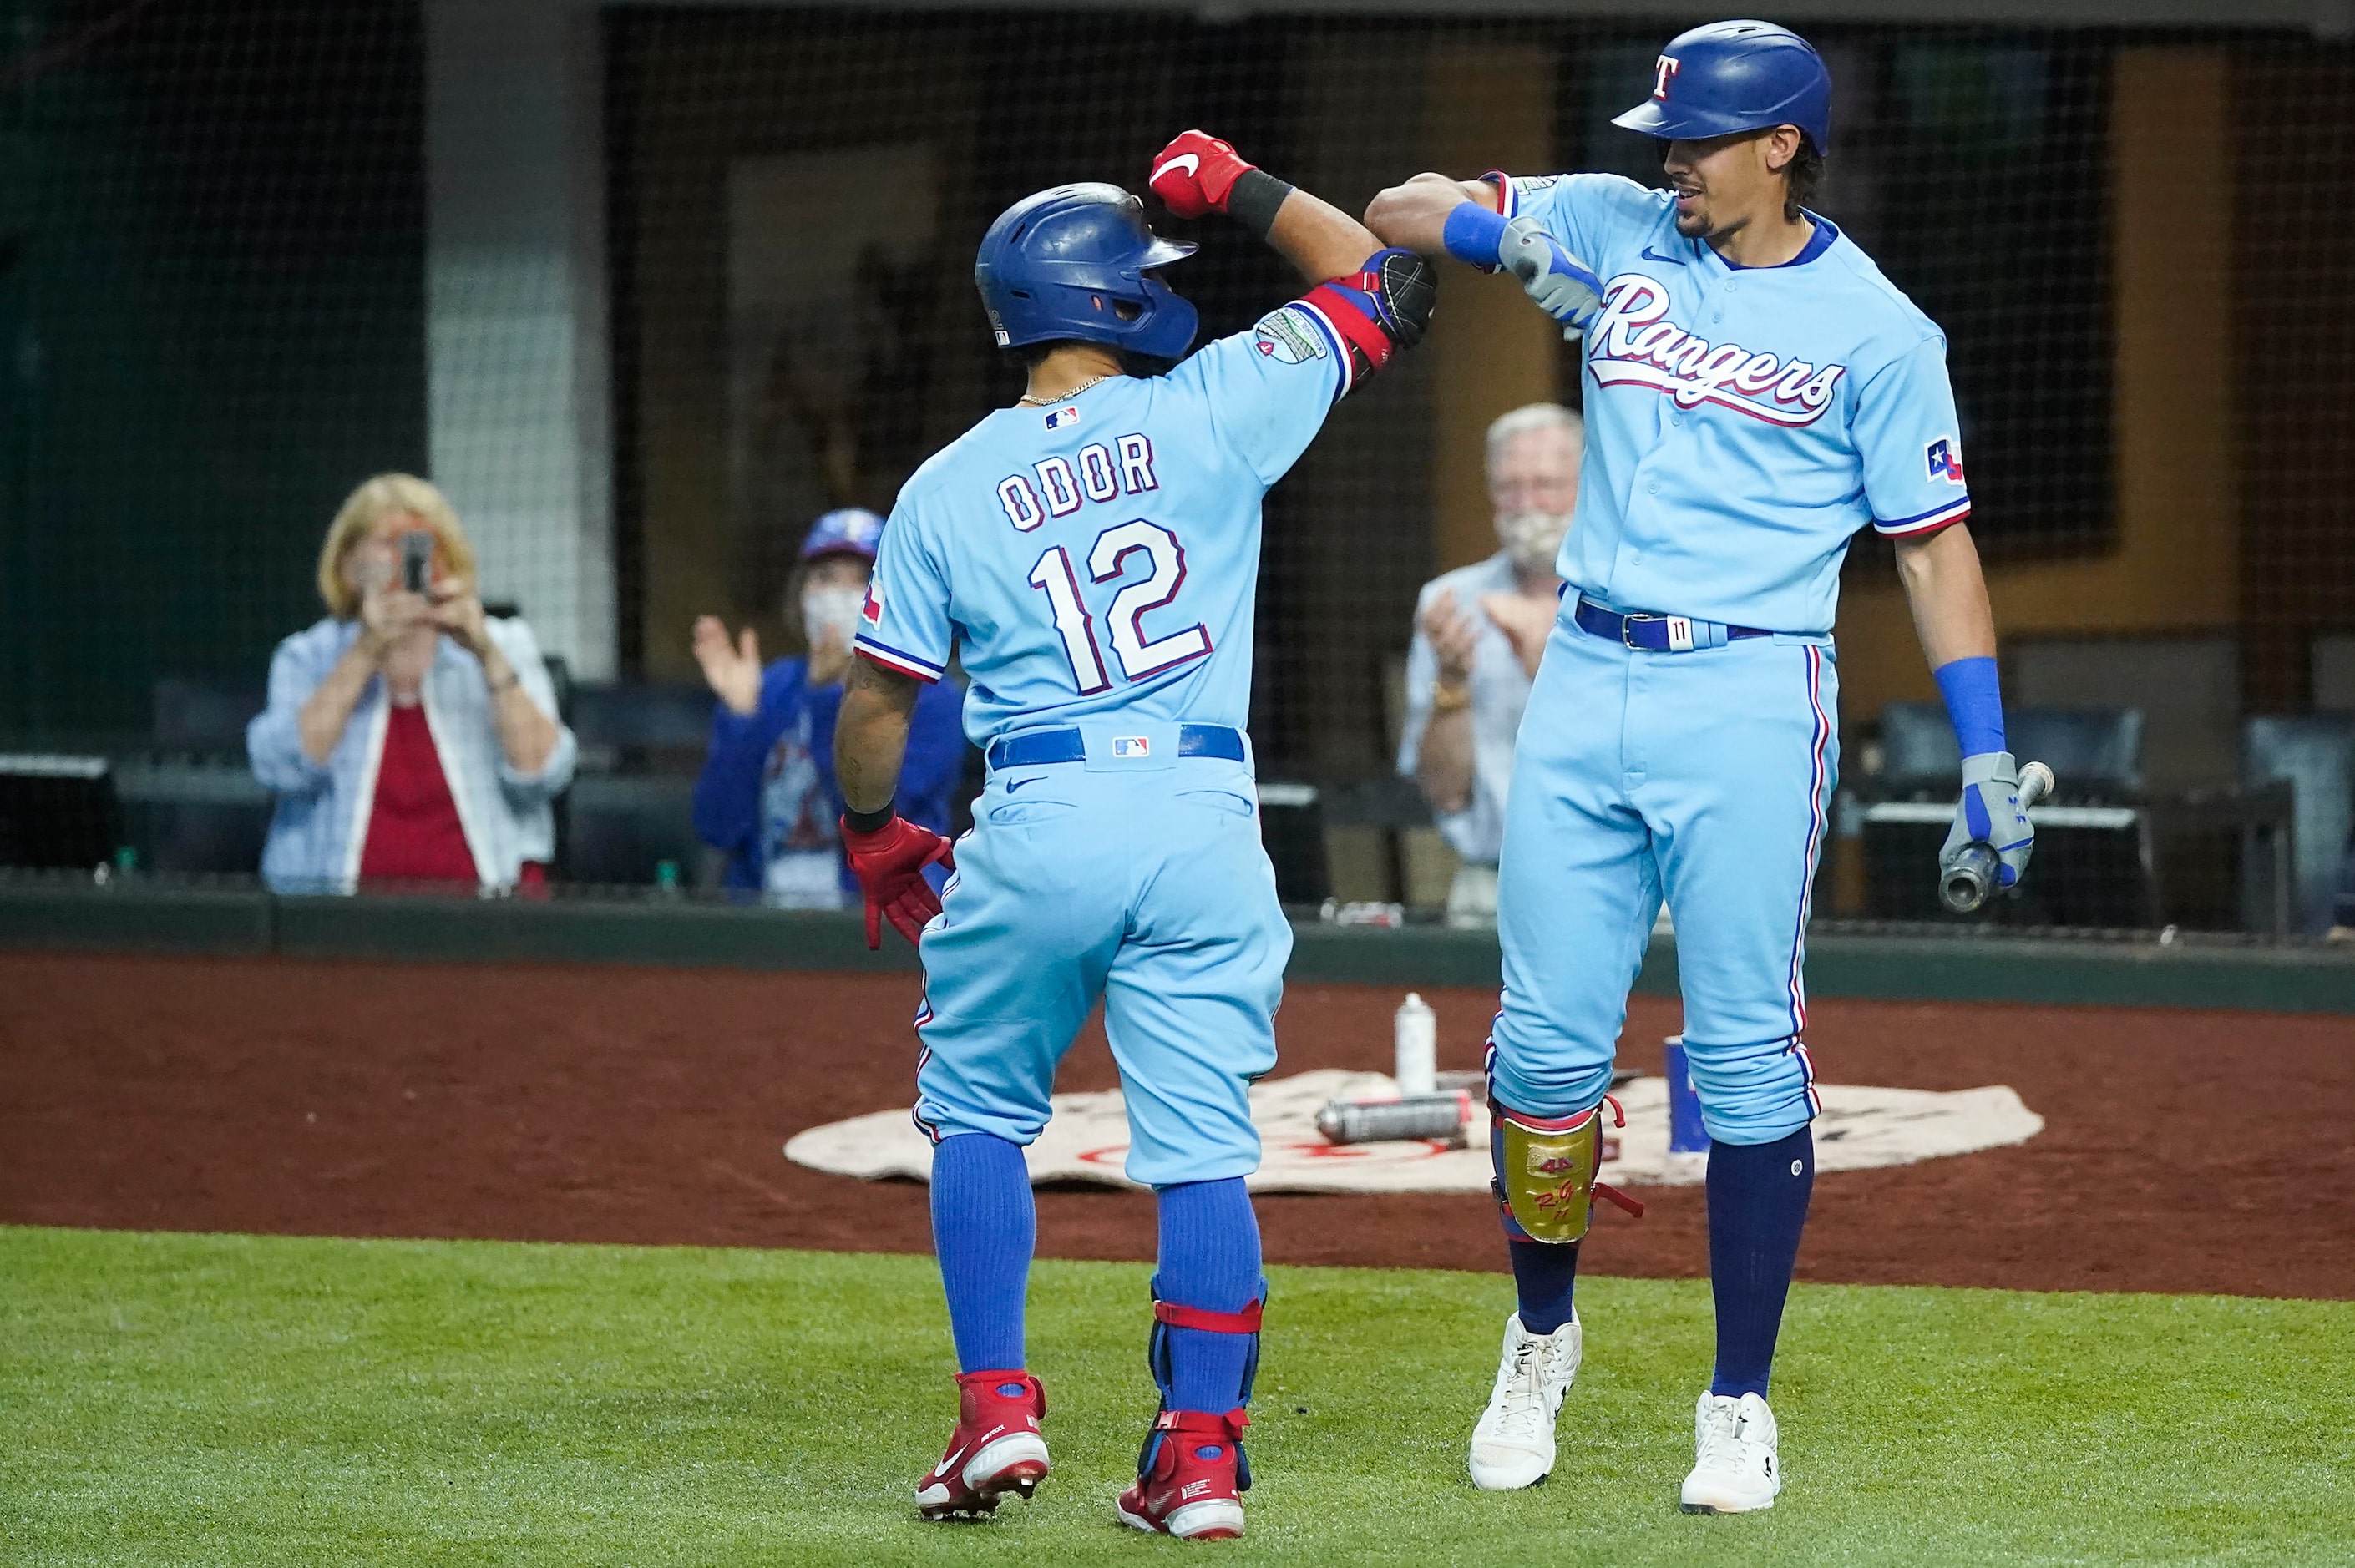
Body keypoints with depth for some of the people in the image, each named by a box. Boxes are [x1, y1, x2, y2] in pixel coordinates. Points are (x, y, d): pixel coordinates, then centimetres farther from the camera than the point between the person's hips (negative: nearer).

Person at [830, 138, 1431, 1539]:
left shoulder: (949, 488, 5)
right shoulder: (1209, 411, 2)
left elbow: (879, 700, 9)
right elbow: (1381, 284, 12)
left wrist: (875, 834, 26)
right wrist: (1239, 188, 21)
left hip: (1036, 829, 0)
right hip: (1205, 821, 0)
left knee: (980, 1112, 19)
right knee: (1202, 1146, 4)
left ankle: (999, 1408, 10)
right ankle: (1202, 1453, 1)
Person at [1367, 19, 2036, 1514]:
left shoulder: (1875, 328, 0)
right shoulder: (1616, 232, 10)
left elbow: (1935, 545, 2)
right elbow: (1399, 213, 10)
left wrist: (1988, 758, -5)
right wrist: (1510, 232, -12)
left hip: (1750, 702, -3)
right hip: (1587, 679, 3)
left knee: (1747, 1053, -4)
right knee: (1548, 1041, 3)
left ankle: (1741, 1404, 4)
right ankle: (1542, 1337, 25)